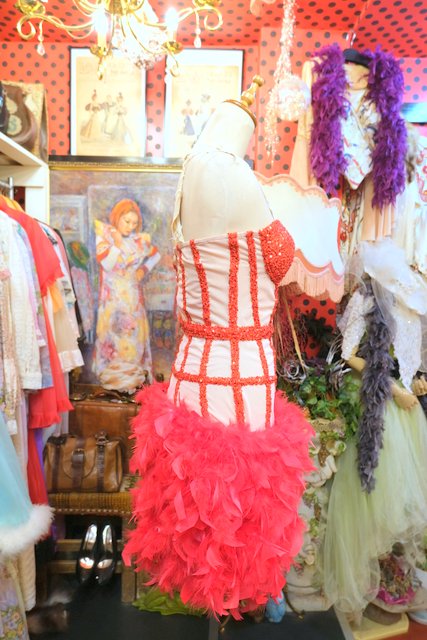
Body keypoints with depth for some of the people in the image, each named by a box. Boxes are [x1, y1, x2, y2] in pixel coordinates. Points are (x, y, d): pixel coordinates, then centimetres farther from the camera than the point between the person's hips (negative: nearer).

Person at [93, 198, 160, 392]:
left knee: (135, 332, 1)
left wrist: (145, 269, 5)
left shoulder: (139, 238, 4)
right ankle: (113, 375, 4)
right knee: (114, 331, -4)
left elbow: (155, 254, 19)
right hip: (113, 295, -3)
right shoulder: (105, 234, -4)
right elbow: (107, 264, -13)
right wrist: (117, 244, -19)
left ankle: (134, 374, 10)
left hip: (133, 294, 3)